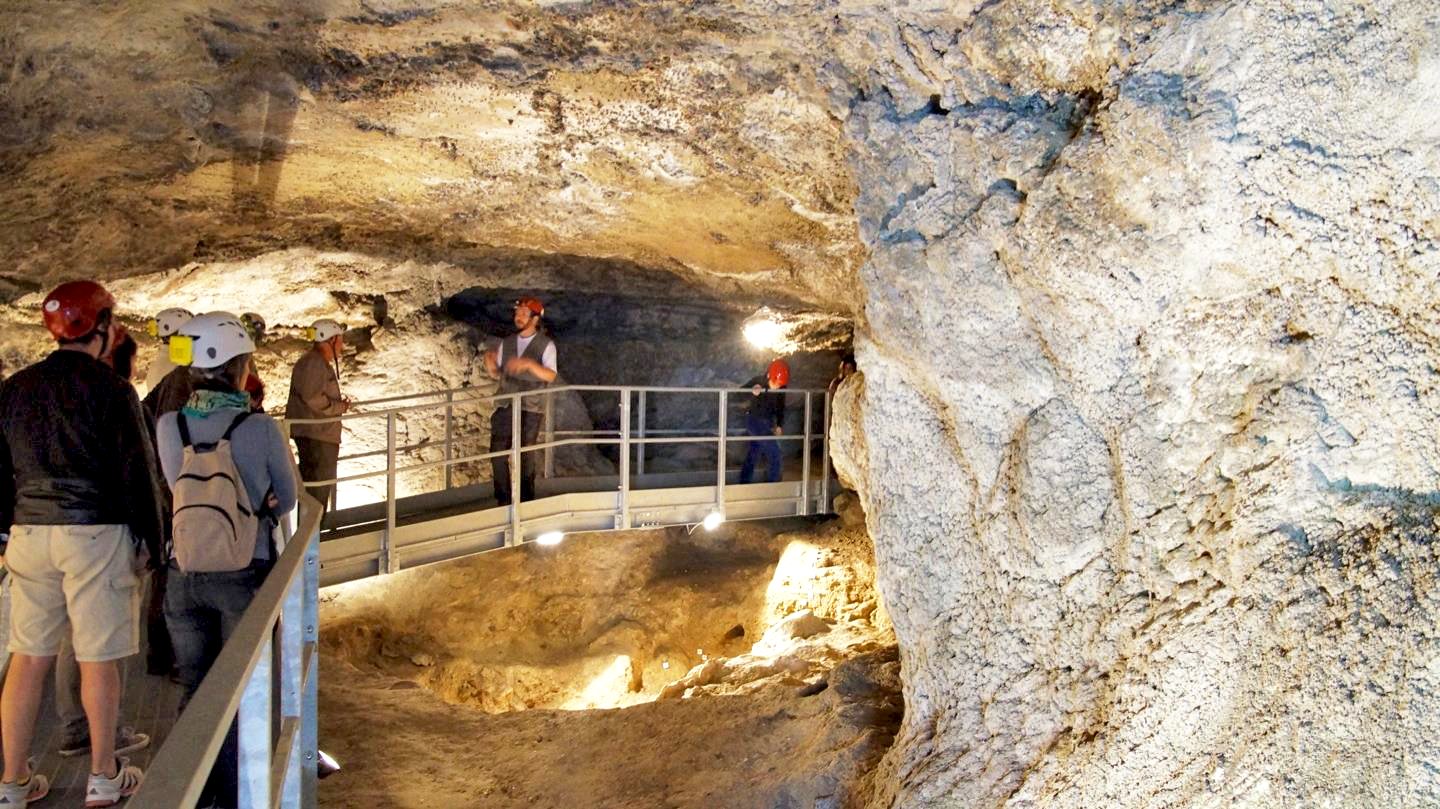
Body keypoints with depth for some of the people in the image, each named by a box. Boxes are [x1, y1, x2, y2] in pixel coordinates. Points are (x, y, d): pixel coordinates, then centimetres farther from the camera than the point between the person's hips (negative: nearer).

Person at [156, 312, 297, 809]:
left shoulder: (168, 426, -3)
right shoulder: (260, 427, -13)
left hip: (184, 576, 3)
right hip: (243, 573, -3)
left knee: (194, 691, 16)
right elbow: (285, 500, -1)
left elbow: (179, 490, 9)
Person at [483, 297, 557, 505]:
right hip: (506, 406, 4)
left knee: (526, 456, 2)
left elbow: (551, 375, -15)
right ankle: (503, 501, 9)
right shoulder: (507, 343, 11)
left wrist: (529, 364, -30)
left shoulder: (545, 344, -3)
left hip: (530, 409, -4)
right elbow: (496, 374, 12)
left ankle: (526, 502, 15)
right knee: (498, 454, -2)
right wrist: (490, 362, -9)